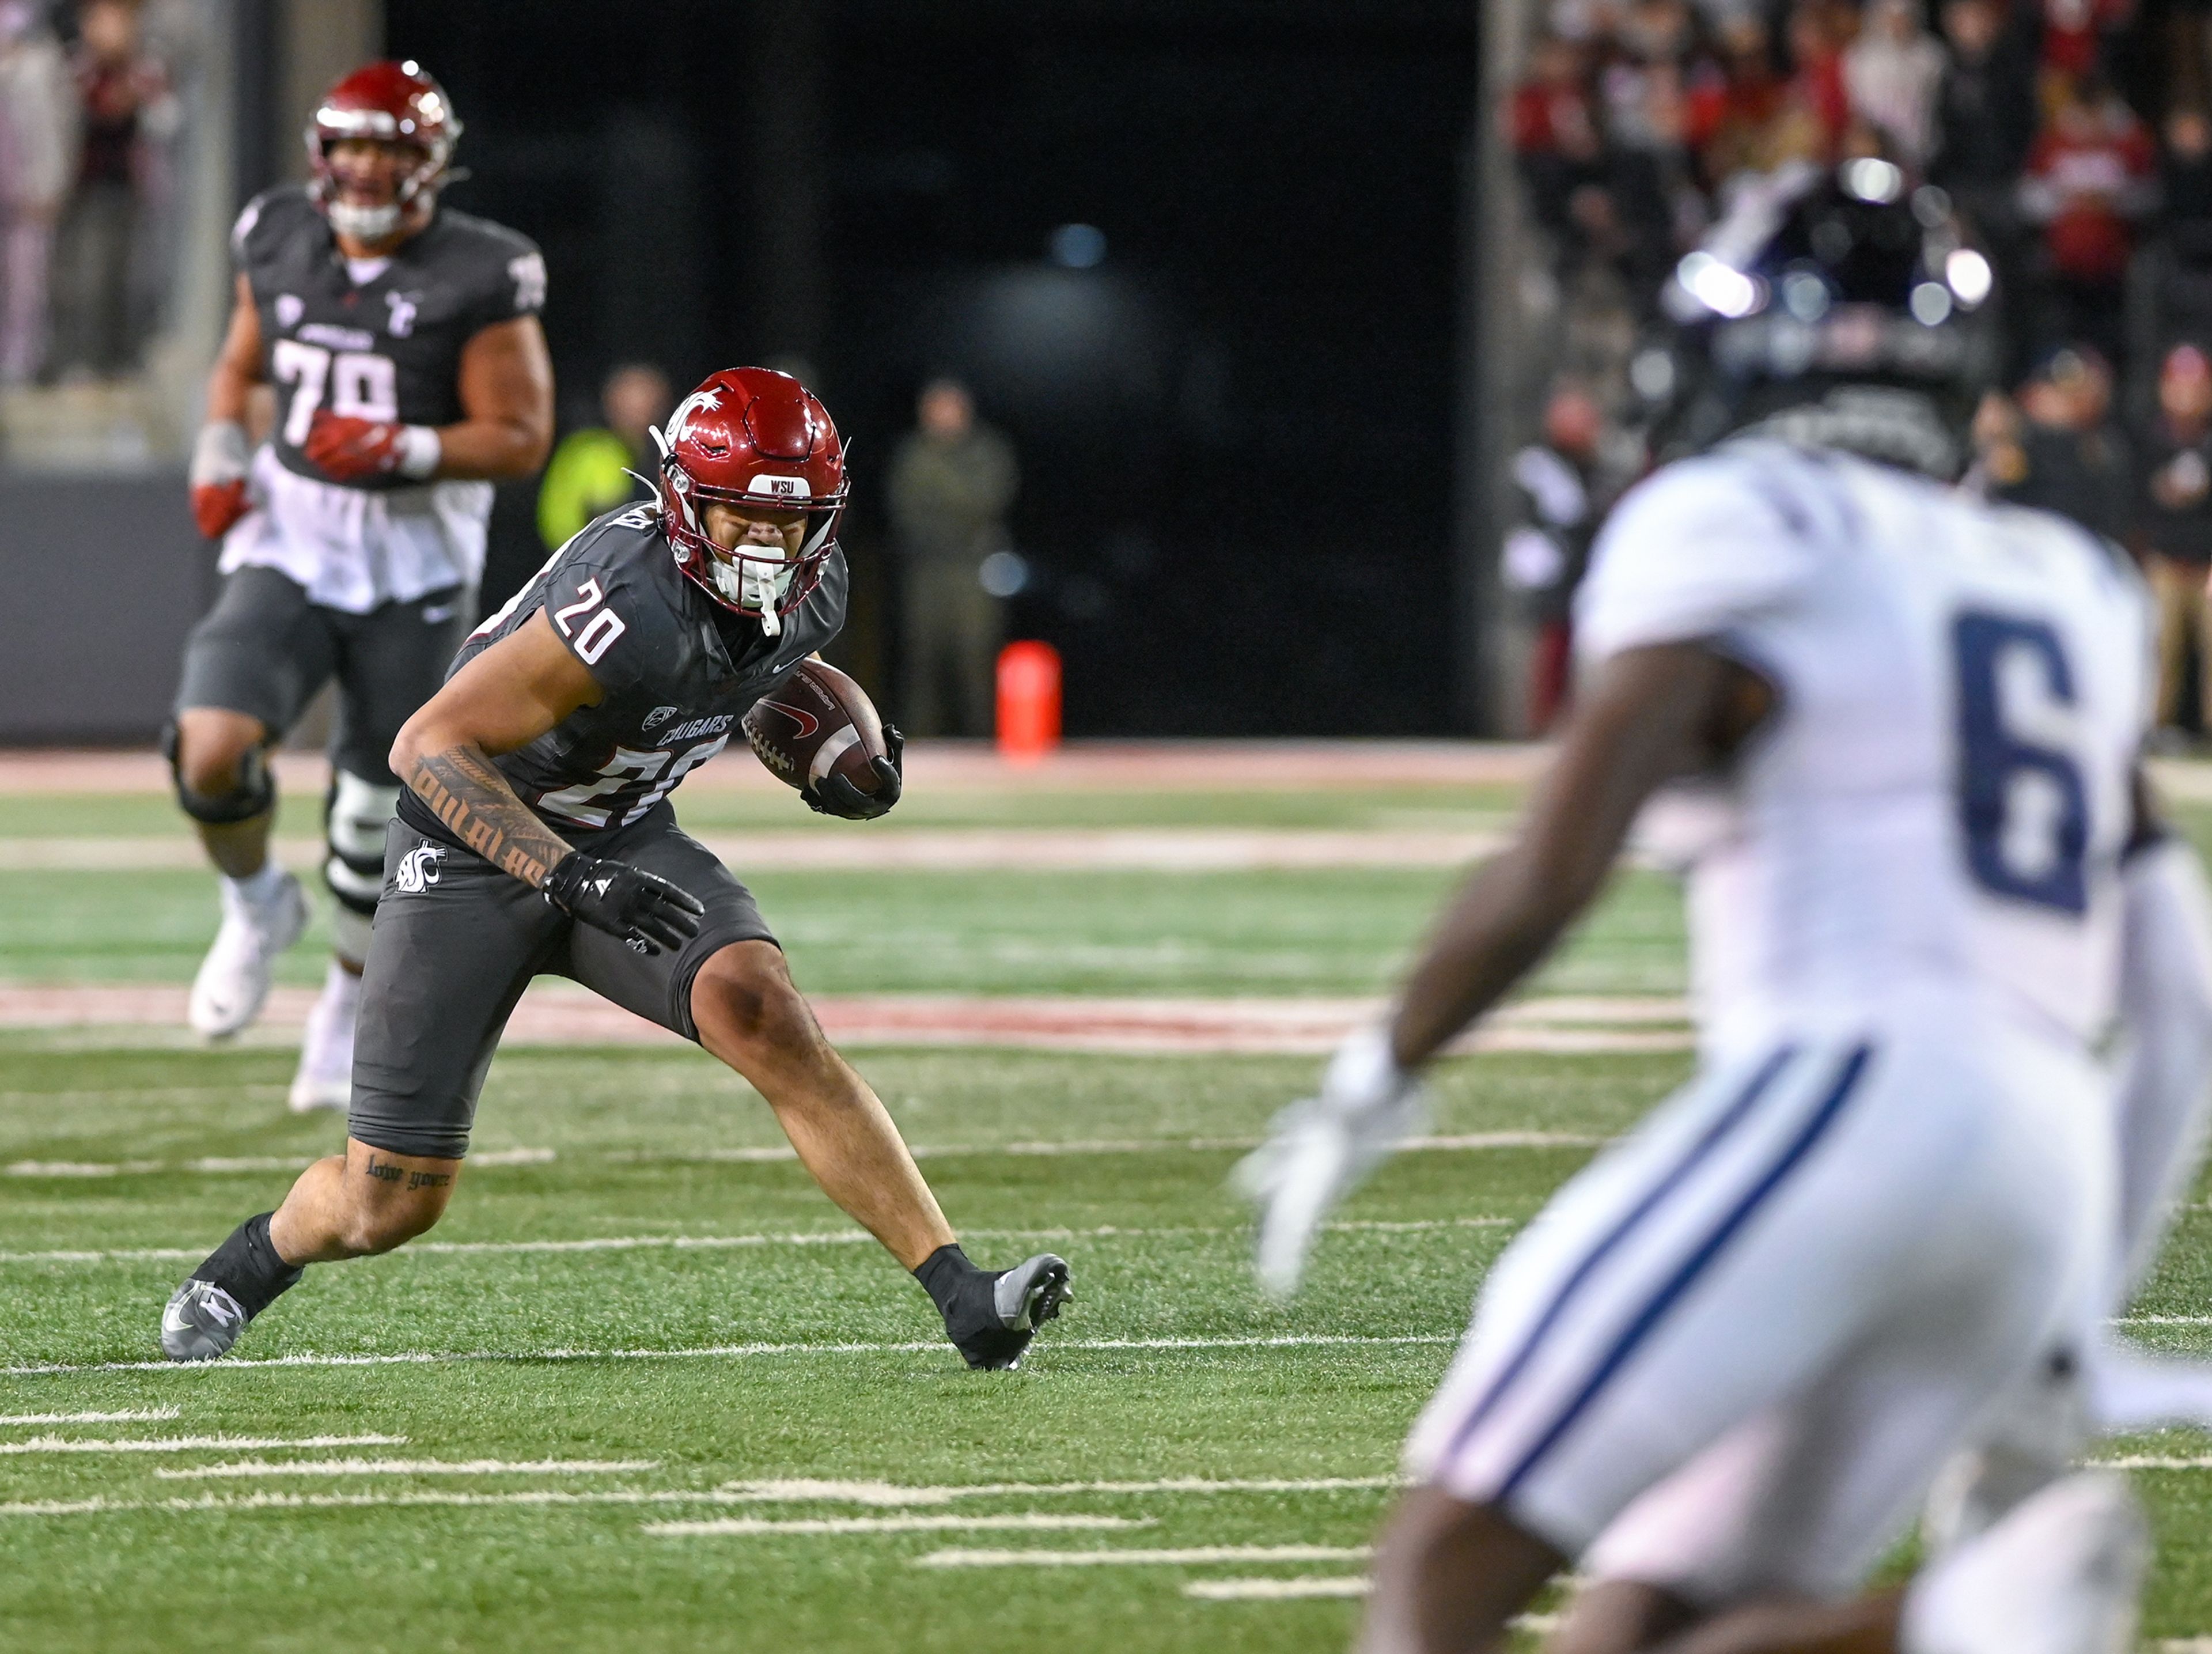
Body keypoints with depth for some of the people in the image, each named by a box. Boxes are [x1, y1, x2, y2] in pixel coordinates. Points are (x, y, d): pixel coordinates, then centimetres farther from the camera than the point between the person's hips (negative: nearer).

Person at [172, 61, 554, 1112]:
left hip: (413, 569, -2)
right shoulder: (280, 245, 3)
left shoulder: (477, 279, -11)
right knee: (210, 748, -20)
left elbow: (520, 437, -10)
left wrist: (404, 450, -24)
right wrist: (219, 455, 2)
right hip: (289, 547, 2)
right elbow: (240, 366, 20)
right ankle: (257, 907, 10)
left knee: (374, 811, 6)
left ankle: (352, 999, 31)